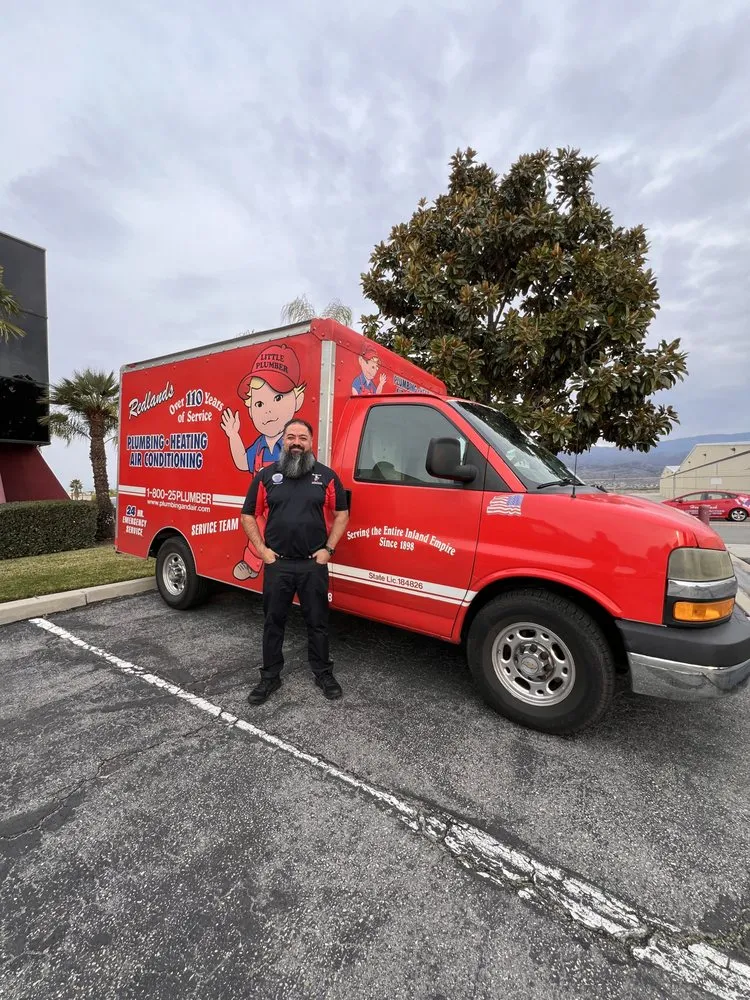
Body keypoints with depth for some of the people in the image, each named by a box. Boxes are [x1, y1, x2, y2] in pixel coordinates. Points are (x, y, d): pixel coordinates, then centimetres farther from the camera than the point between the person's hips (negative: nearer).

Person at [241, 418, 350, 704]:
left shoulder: (326, 475, 1)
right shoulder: (266, 475, 3)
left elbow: (341, 514, 5)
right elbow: (248, 515, 7)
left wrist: (328, 549, -3)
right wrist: (262, 549, -2)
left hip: (314, 565, -1)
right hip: (277, 564, 1)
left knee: (317, 622, 12)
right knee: (273, 622, 13)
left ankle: (323, 673, 30)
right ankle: (270, 676, 31)